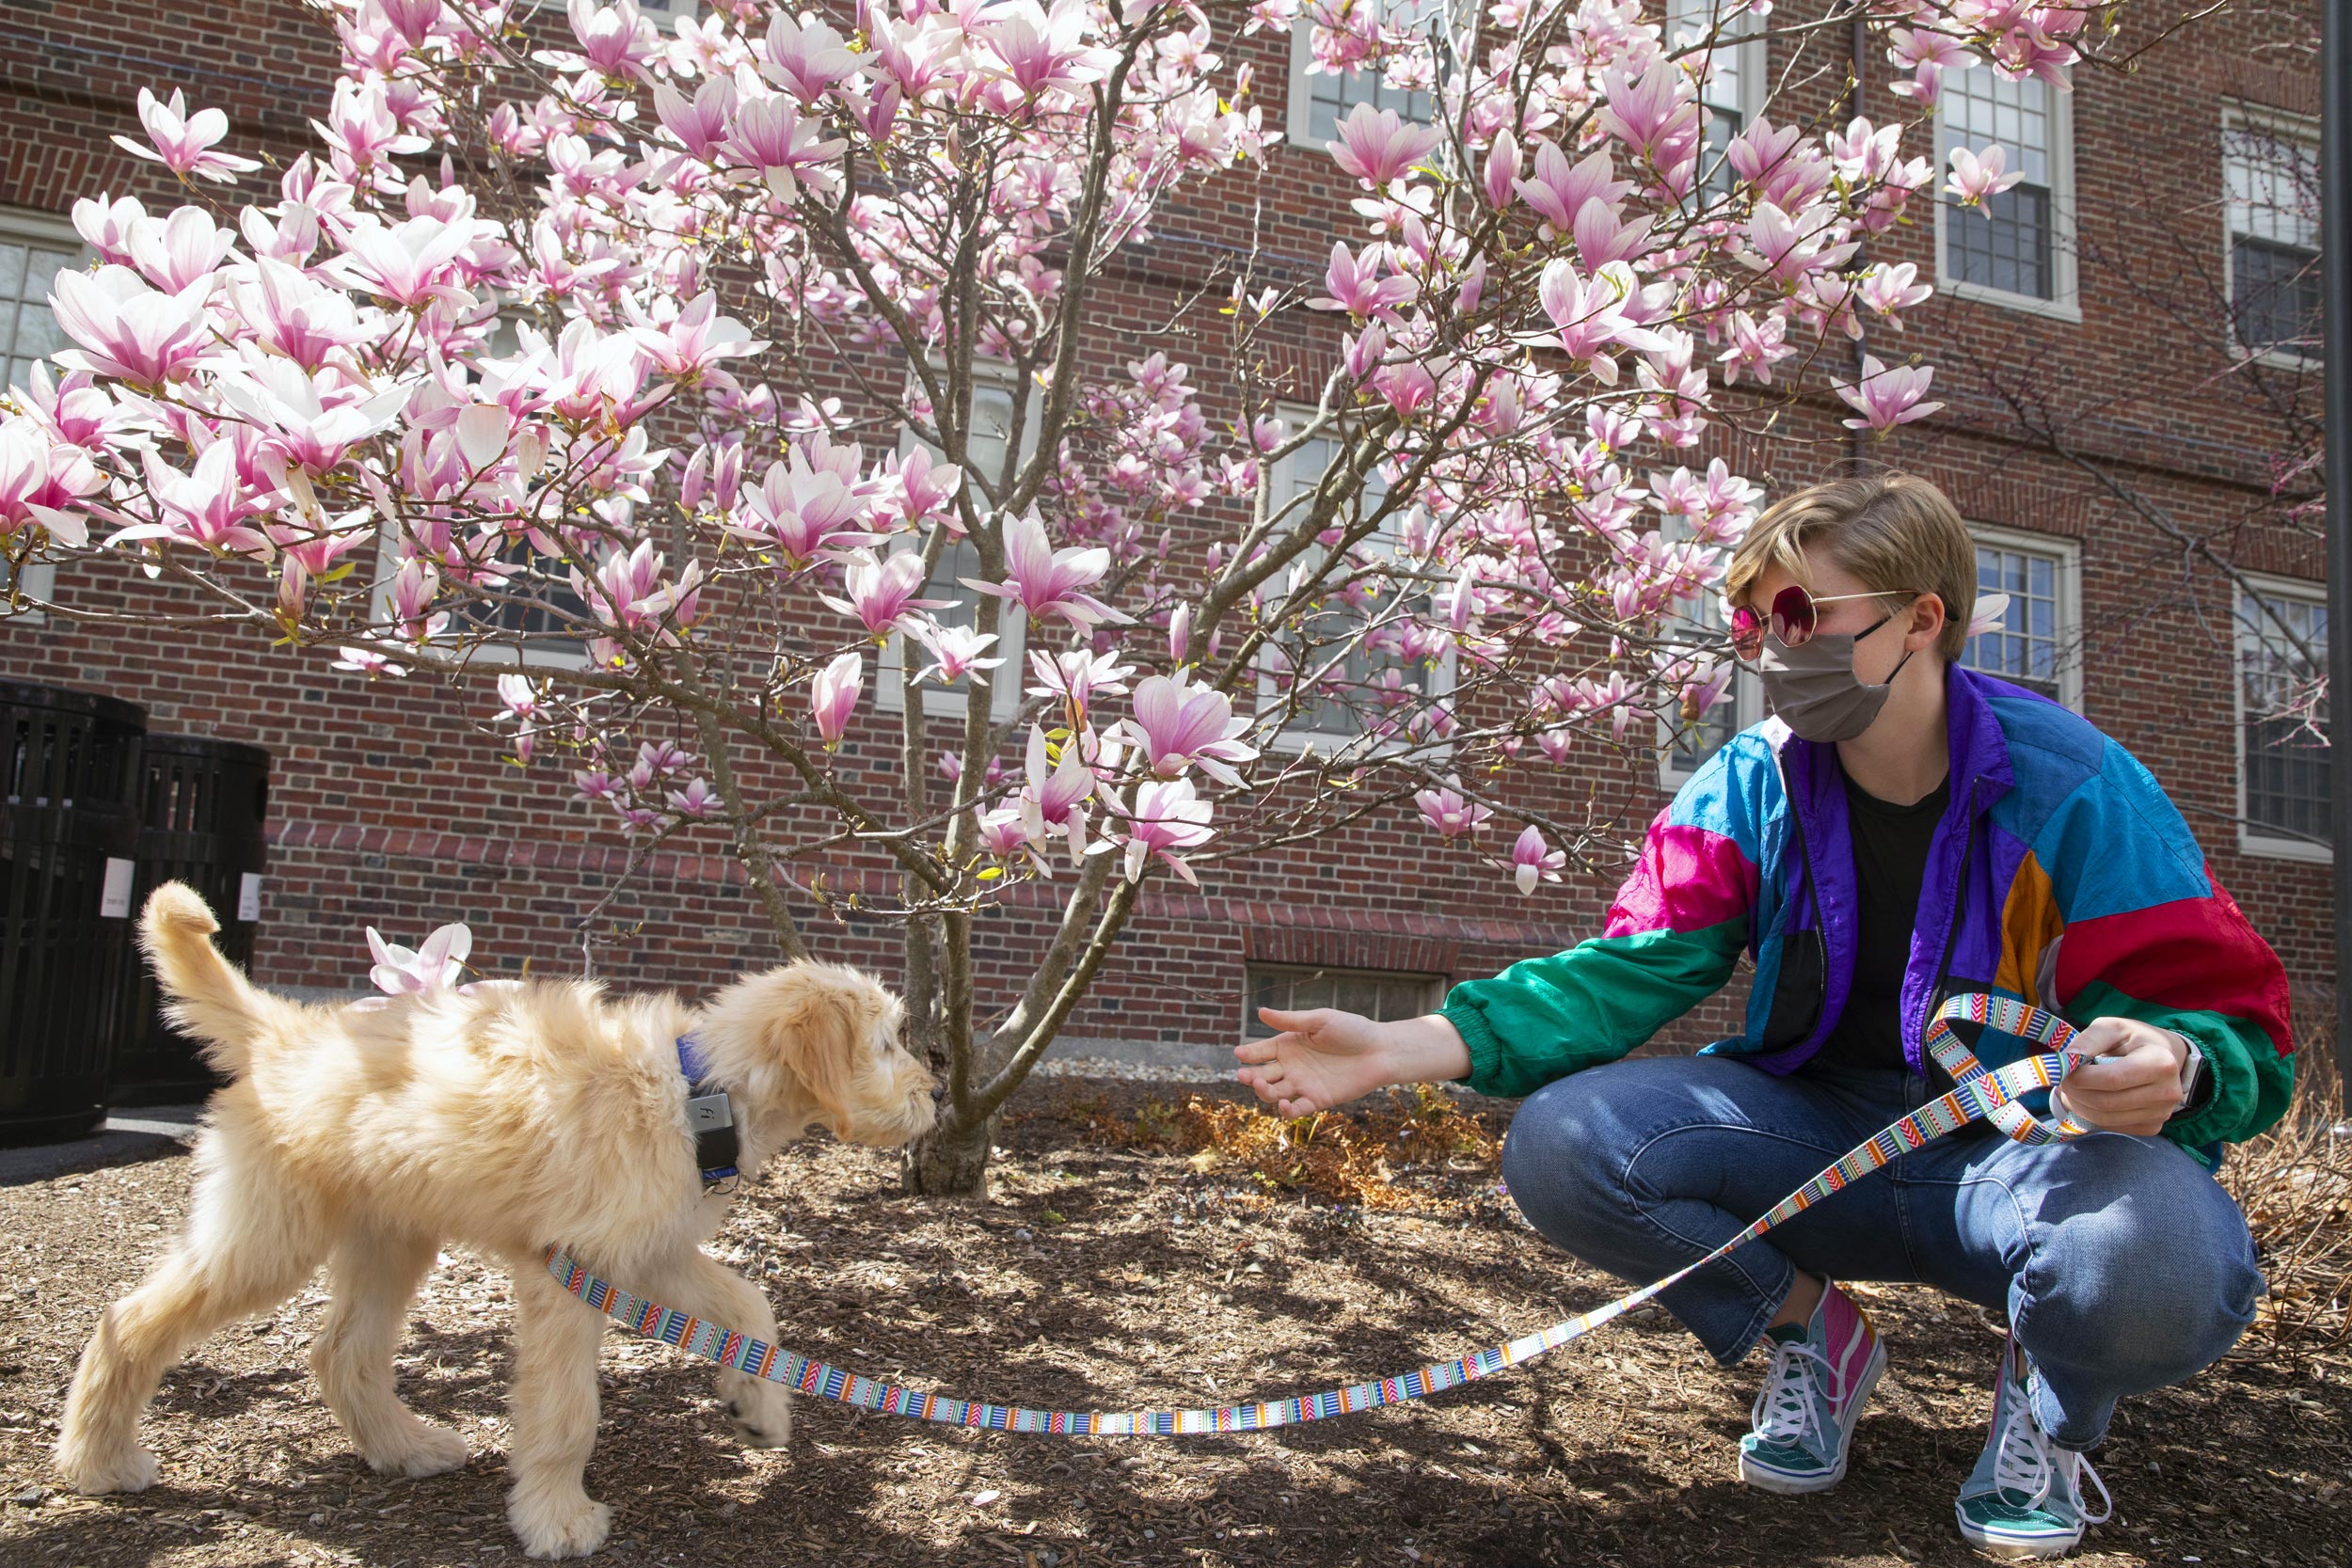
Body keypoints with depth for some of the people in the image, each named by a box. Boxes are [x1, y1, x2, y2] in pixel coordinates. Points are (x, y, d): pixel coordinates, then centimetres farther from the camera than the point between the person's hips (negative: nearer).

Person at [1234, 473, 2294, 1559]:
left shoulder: (2068, 787, -12)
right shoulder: (1750, 788, -2)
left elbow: (2230, 1021, -11)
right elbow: (1636, 971, -10)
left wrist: (2170, 1068, -38)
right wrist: (1405, 1048, -24)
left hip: (2024, 1145, -3)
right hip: (1819, 1132, 3)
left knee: (2159, 1266, -38)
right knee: (1561, 1143, -22)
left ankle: (2052, 1396, 3)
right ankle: (1807, 1328, 7)